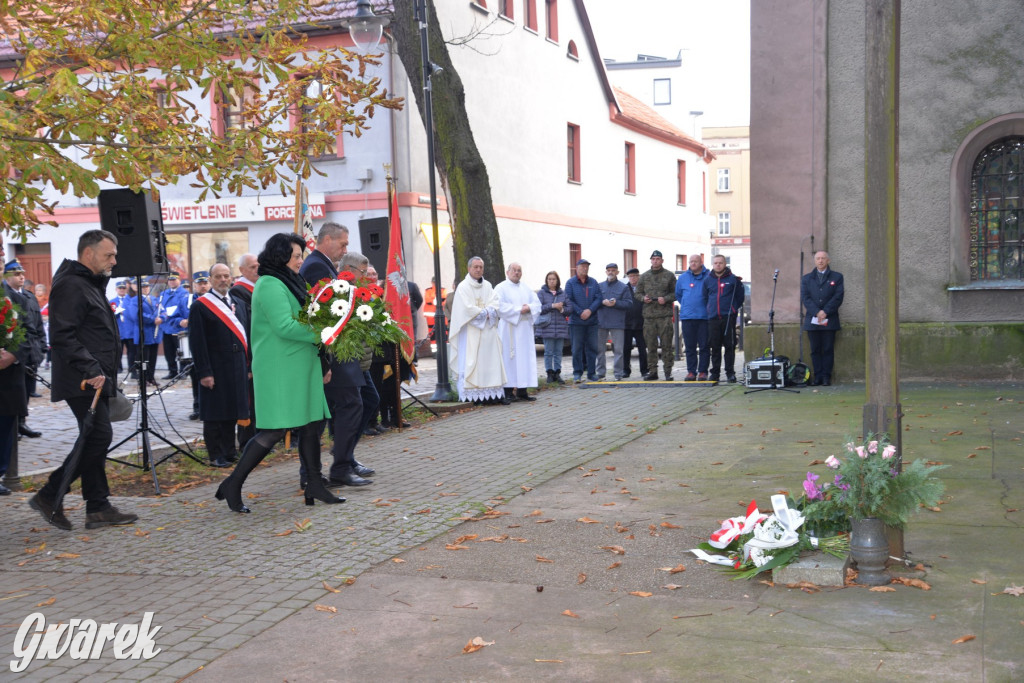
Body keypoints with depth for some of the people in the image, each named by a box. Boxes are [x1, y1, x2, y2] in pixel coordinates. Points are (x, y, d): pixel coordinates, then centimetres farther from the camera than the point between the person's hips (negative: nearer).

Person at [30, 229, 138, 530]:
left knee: (94, 441, 9)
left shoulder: (91, 285, 20)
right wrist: (90, 370, -25)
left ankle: (98, 508, 13)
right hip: (83, 381, -10)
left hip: (96, 379, 10)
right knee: (98, 437, -12)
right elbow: (62, 336, -22)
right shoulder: (71, 286, -13)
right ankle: (49, 496, -3)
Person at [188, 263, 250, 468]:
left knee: (232, 412, 12)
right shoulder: (200, 306, -7)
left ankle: (229, 452, 22)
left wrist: (248, 366, 11)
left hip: (237, 367, 6)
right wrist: (204, 372, -16)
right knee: (215, 413, 1)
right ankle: (216, 456, 10)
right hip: (215, 369, -6)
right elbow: (197, 343, -11)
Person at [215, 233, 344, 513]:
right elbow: (284, 327, -23)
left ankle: (315, 485, 16)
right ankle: (232, 485, 1)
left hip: (301, 366, 10)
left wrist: (321, 361, 18)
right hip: (279, 369, -10)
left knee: (312, 424, 9)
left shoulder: (290, 283, 18)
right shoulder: (270, 285, -13)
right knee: (274, 431, -9)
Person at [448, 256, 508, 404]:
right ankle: (472, 395, -10)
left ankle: (495, 393, 2)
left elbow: (495, 303, 6)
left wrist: (487, 312, -12)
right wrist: (484, 313, -6)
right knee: (470, 362, -8)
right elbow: (467, 308, -12)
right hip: (471, 331, -5)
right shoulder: (463, 287, -2)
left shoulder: (487, 286, 15)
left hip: (488, 330, 6)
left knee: (491, 361, 2)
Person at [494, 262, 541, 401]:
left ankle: (522, 391, 7)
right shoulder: (501, 288, 0)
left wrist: (529, 308, -10)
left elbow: (537, 304, 11)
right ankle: (508, 392, -7)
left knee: (525, 357, 3)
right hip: (509, 329, -6)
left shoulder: (526, 289, 18)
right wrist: (519, 310, -15)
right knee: (509, 358, -7)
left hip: (525, 328, 6)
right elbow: (500, 306, -13)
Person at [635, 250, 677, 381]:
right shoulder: (644, 277, 15)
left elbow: (675, 293, 6)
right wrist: (643, 298, -2)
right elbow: (638, 293, 19)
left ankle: (668, 371, 1)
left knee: (666, 344, -4)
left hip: (665, 315, -3)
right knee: (650, 345, 4)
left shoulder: (669, 275, 7)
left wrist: (666, 299, -11)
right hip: (648, 316, 3)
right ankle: (652, 371, 10)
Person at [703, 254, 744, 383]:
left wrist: (734, 309, 3)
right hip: (713, 318, 3)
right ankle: (715, 373, 11)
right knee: (714, 347, 5)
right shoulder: (707, 280, 11)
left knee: (730, 346, -2)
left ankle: (730, 373, 3)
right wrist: (708, 310, 13)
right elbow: (705, 298, 22)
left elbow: (740, 297, 9)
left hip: (729, 318, -3)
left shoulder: (733, 279, 2)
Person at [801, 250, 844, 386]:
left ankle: (826, 377, 2)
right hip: (812, 320, 2)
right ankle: (817, 377, 6)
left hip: (829, 320, -1)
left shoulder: (837, 277, 9)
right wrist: (817, 313, -13)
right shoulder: (806, 278, 13)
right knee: (815, 350, 2)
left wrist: (825, 312, -13)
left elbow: (838, 297, -1)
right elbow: (805, 297, 2)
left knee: (828, 349, -2)